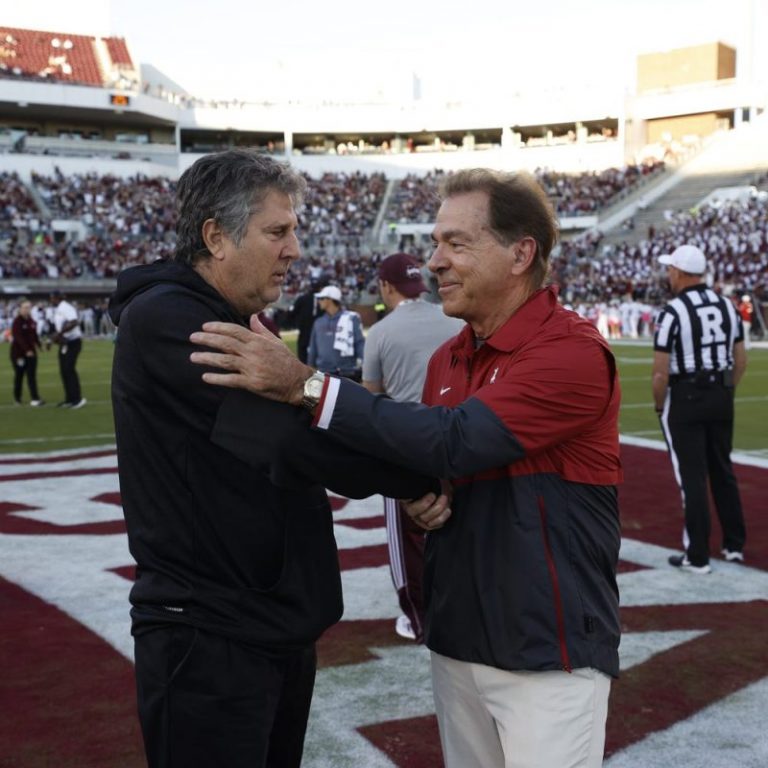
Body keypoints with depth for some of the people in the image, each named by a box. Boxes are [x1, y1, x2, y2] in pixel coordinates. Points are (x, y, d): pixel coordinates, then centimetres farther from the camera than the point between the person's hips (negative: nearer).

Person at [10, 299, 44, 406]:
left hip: (31, 352, 5)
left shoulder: (31, 321, 7)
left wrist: (37, 344, -4)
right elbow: (19, 337, -21)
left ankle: (35, 399, -4)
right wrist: (27, 350, -29)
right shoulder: (17, 321, -13)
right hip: (18, 352, -5)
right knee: (19, 375, 6)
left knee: (32, 375, -2)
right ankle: (17, 398, 21)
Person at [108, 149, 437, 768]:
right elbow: (290, 440, -25)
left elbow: (285, 445, 4)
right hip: (207, 642, -9)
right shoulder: (162, 319, -17)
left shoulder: (248, 328, 14)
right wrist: (428, 469, -21)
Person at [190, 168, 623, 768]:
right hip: (455, 641, 7)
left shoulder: (574, 352, -17)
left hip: (548, 654, -7)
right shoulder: (447, 359, 9)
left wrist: (306, 386, -29)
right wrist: (420, 497, -6)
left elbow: (457, 442, -28)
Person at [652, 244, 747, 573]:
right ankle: (735, 545, 25)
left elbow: (661, 372, -16)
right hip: (721, 398, 6)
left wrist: (660, 407, -1)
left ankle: (697, 556, 5)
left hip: (685, 398, -6)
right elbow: (740, 361, 9)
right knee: (722, 471, 17)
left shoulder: (672, 312, -15)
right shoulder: (727, 306, 5)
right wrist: (724, 394, 18)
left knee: (692, 476, -1)